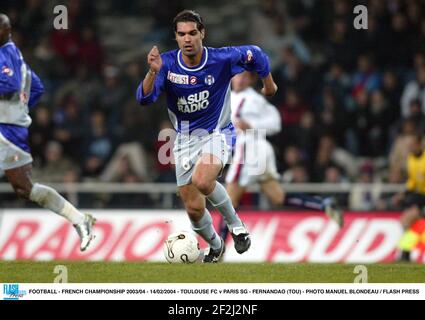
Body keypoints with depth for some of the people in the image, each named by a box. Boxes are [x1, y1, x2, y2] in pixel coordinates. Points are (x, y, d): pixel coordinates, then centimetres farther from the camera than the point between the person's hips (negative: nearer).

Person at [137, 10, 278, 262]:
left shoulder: (222, 59, -17)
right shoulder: (167, 63, -14)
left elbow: (255, 55, 2)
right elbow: (145, 98, -26)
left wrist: (269, 85, 16)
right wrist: (153, 72, -43)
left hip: (218, 133, -3)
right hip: (185, 139, 3)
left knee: (201, 181, -34)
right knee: (194, 209, 5)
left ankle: (235, 224, -10)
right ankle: (215, 246, 35)